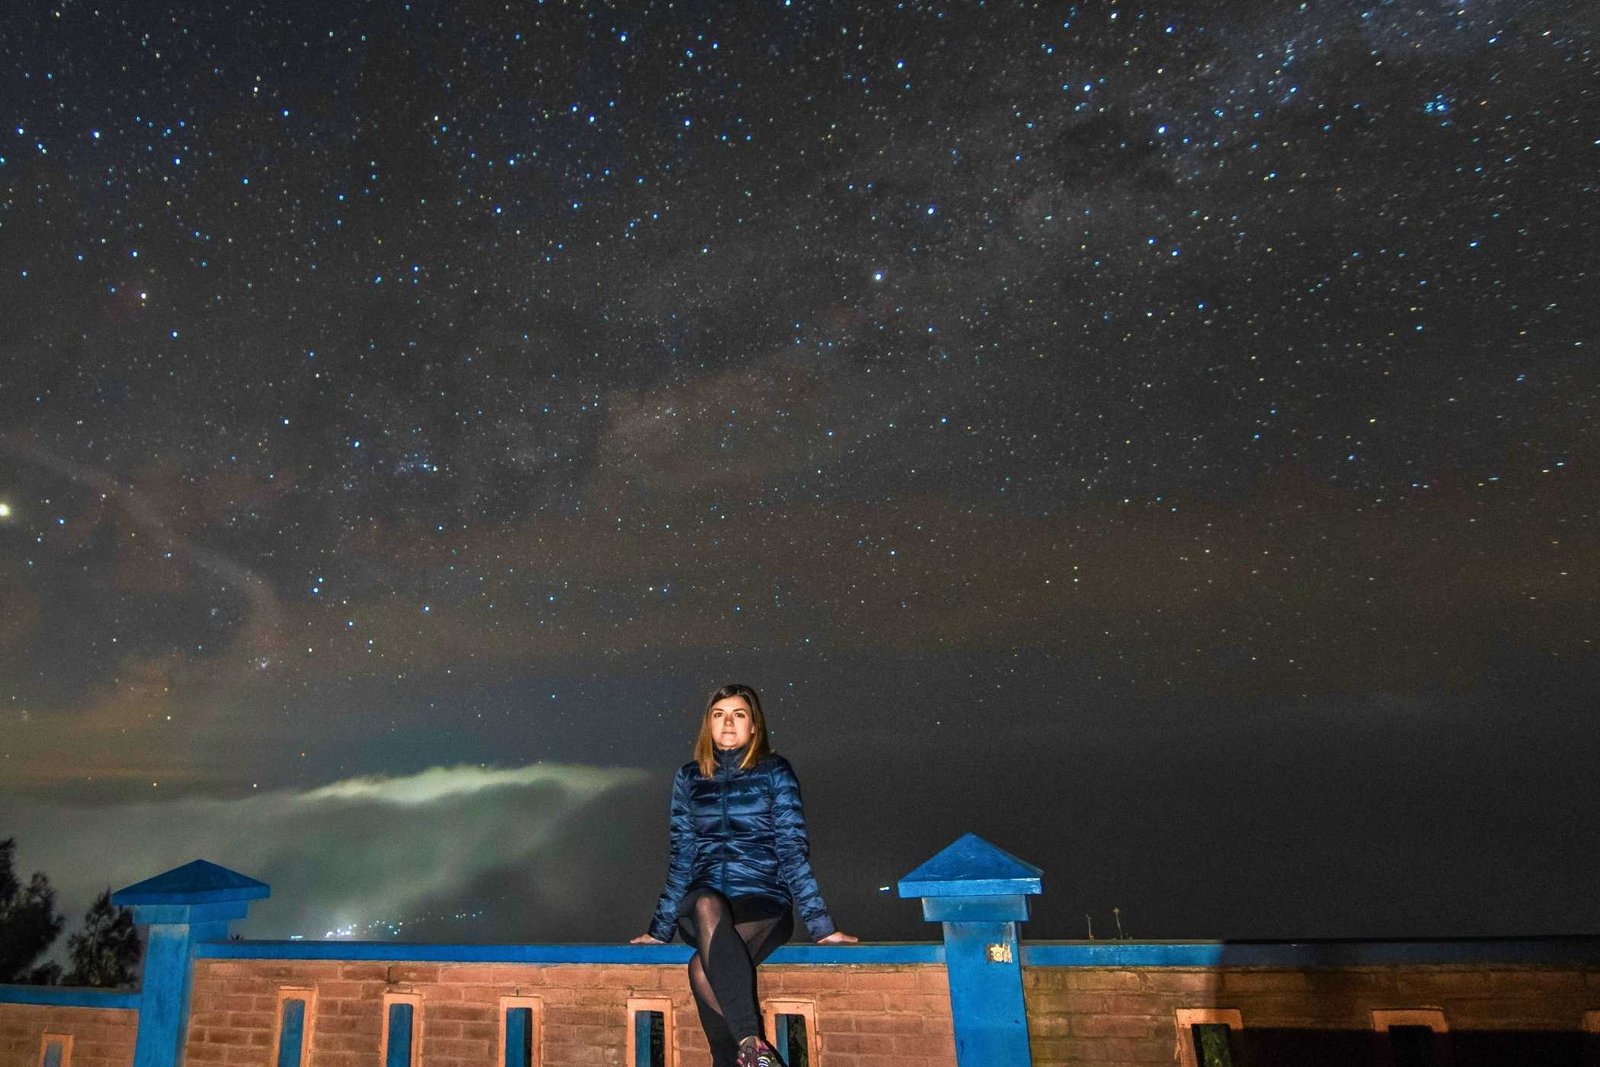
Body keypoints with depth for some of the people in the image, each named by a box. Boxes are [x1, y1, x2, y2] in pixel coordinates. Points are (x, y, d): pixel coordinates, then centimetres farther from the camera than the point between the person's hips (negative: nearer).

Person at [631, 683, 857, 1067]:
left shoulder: (775, 772, 3)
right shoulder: (688, 778, 12)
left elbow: (792, 850, -2)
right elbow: (681, 857, 15)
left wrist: (819, 923, -8)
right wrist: (661, 928, 13)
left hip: (764, 900, -2)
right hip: (703, 902, 3)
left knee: (702, 969, -34)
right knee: (707, 905, -37)